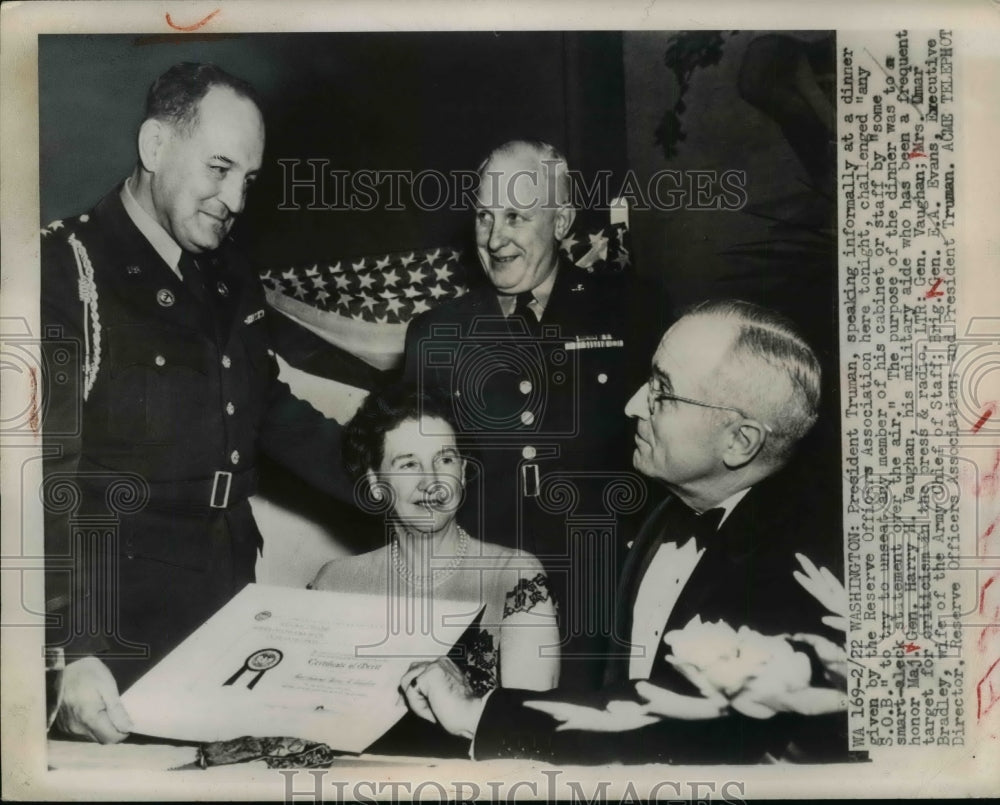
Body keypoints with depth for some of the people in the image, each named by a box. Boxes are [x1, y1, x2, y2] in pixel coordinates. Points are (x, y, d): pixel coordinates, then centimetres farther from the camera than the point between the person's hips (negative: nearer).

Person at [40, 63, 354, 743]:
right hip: (117, 636, -6)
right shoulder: (66, 271, -14)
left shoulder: (231, 278, 7)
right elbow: (45, 471, -19)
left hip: (227, 615, 7)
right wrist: (68, 651, -25)